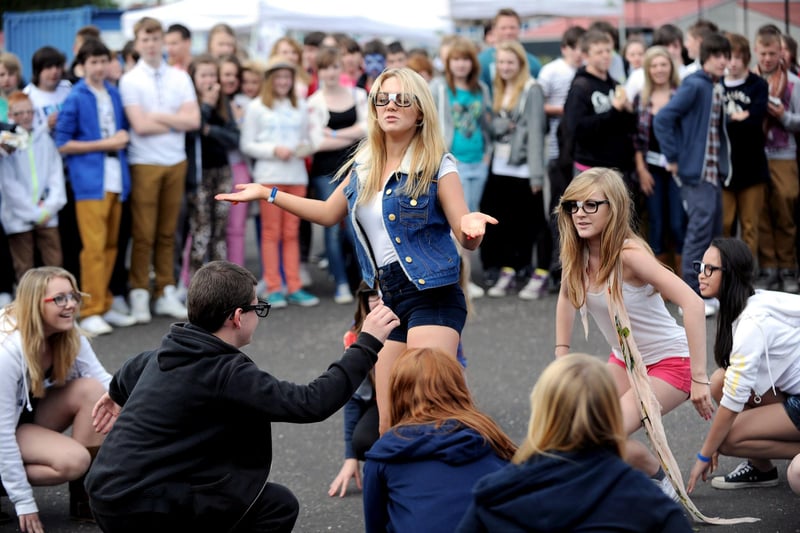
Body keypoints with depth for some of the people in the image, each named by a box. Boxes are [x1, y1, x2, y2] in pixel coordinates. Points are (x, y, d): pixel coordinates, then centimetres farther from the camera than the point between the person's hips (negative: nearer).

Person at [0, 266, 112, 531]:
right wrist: (24, 503, -26)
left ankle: (86, 494, -11)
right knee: (73, 460, -29)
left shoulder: (69, 337, -9)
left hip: (32, 413, 7)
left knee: (91, 389, -19)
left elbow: (103, 380, -14)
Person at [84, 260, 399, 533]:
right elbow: (311, 402, -21)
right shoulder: (226, 374, -18)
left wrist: (118, 397, 57)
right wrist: (367, 343, -13)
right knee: (279, 505, -5)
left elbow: (130, 372, 34)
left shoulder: (167, 353, 10)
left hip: (107, 494, 9)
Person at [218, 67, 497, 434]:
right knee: (390, 426, 5)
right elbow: (329, 213, 26)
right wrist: (266, 194, 25)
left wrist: (470, 226, -33)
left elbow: (467, 240, -10)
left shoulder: (437, 167, -7)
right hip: (390, 300, 7)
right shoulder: (363, 167, 11)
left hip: (432, 298, -7)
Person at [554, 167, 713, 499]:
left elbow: (692, 303, -35)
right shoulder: (576, 256, -9)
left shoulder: (628, 254, -30)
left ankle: (659, 484, 8)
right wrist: (561, 356, 10)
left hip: (669, 361, -7)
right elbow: (566, 297, 14)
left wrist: (699, 378, -35)